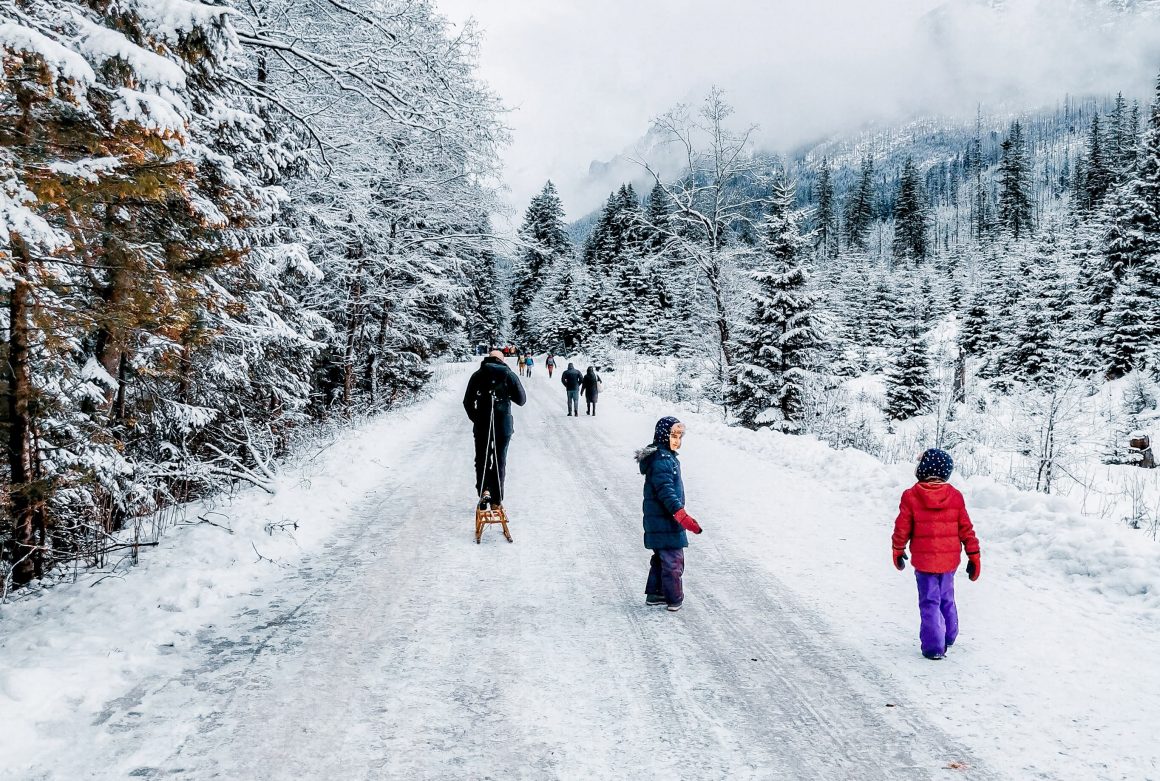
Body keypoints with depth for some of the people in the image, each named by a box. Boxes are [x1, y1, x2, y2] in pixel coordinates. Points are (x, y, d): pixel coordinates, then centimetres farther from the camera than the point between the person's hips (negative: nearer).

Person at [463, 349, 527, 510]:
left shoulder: (478, 375, 3)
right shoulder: (509, 375, 1)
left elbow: (468, 402, 1)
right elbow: (521, 400, 2)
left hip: (482, 425, 0)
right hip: (504, 425, 0)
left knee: (482, 460, 12)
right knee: (500, 461, 10)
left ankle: (483, 491, -9)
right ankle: (497, 499, 11)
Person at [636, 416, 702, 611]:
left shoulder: (667, 457, 13)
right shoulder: (661, 460, -21)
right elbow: (666, 492, -27)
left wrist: (681, 516, 28)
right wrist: (683, 517, -29)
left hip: (659, 520, 11)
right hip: (665, 521, -11)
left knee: (661, 558, 19)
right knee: (673, 559, -1)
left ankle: (654, 593, 28)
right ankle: (674, 599, 9)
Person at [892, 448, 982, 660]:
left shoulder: (911, 496, -11)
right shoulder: (955, 496, -1)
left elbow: (902, 528, -5)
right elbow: (966, 529, 1)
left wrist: (897, 551, 11)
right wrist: (974, 556, 9)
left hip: (924, 560, -3)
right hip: (949, 559, 4)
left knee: (930, 602, 4)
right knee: (946, 599, 21)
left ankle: (933, 647, 2)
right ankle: (949, 637, 35)